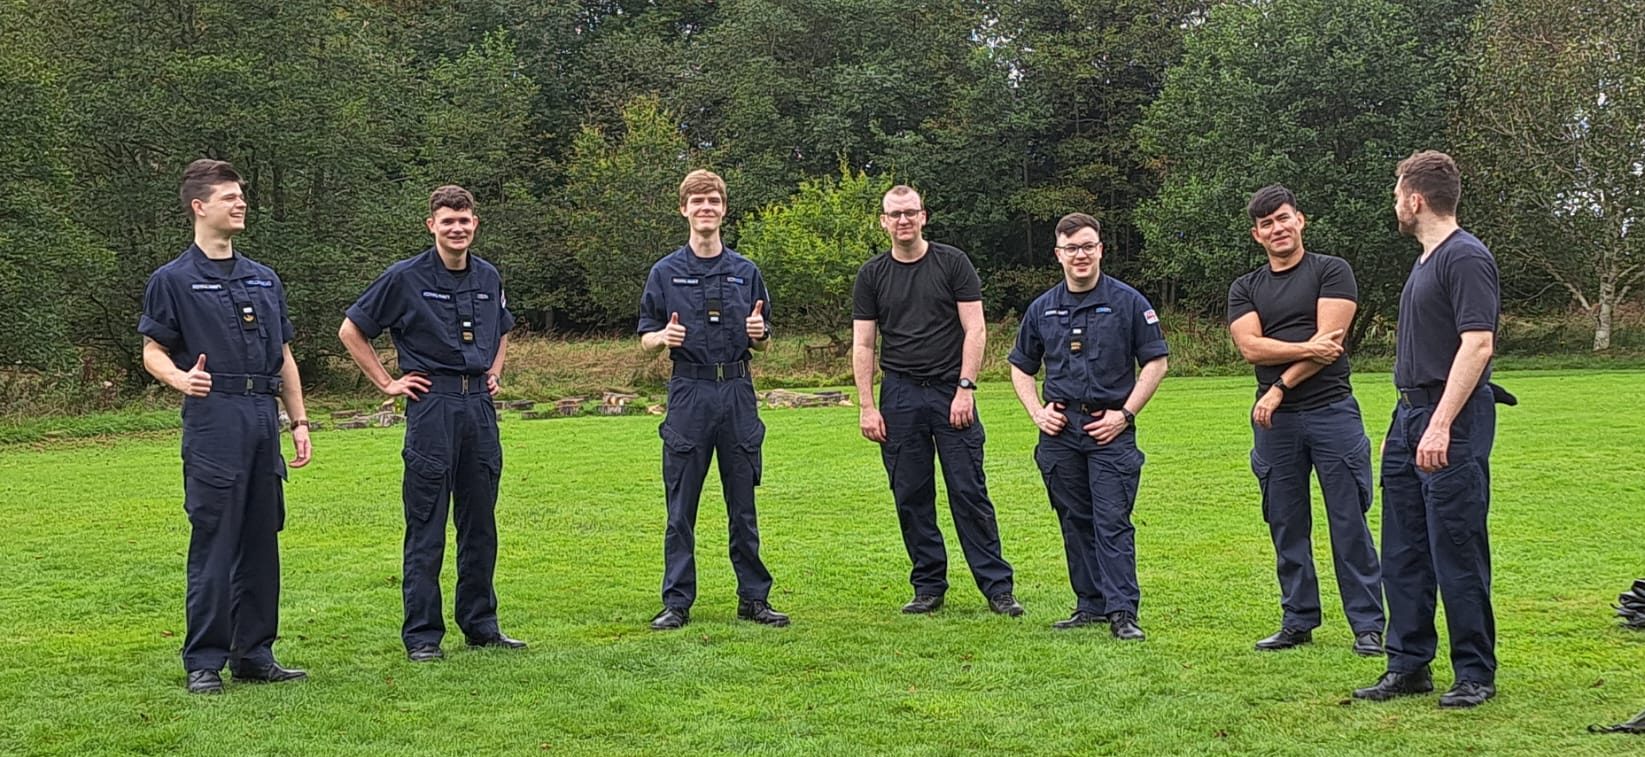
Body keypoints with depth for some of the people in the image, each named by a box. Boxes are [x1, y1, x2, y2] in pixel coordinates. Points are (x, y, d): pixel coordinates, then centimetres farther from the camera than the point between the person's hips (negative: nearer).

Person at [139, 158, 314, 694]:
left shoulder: (264, 279, 18)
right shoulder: (174, 280, 1)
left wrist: (299, 422, 15)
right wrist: (181, 378, -23)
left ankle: (254, 654, 16)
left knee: (262, 542, 8)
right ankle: (203, 662, 3)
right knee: (213, 544, -5)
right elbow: (153, 351, -1)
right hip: (214, 418, -6)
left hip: (264, 419, 6)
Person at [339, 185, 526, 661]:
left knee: (480, 524, 11)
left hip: (480, 406, 5)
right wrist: (386, 383, -2)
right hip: (432, 407, -5)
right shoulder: (405, 278, -5)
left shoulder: (488, 278, 11)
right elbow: (351, 331, 1)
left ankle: (480, 625, 21)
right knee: (426, 529, -1)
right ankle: (422, 634, 5)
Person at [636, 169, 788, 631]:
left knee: (743, 506, 6)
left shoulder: (746, 272, 10)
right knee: (680, 509, 1)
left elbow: (763, 347, 13)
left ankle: (754, 598, 13)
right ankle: (677, 602, 9)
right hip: (689, 394, -1)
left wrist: (759, 333, -10)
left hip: (738, 393, 1)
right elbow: (646, 341, 6)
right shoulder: (665, 273, 5)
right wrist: (665, 337, -16)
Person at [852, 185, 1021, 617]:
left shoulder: (952, 263, 2)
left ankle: (997, 587, 2)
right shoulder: (873, 275, 7)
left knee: (970, 493, -3)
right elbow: (863, 345, 6)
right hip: (899, 395, 2)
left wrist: (965, 389, -10)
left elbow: (974, 330, -2)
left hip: (951, 391, -2)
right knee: (911, 497, 5)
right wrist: (867, 407, -2)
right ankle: (928, 588, 15)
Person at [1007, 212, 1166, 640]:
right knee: (1075, 522, 8)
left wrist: (1124, 414, -7)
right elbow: (1020, 366, 19)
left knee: (1112, 521, -8)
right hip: (1059, 431, 4)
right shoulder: (1042, 308, 10)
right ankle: (1091, 605, 17)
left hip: (1110, 429, -4)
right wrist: (1037, 412, 4)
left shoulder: (1127, 302, 0)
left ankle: (1122, 612, -8)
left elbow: (1155, 361, 1)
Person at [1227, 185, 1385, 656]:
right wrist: (1306, 349, -15)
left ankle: (1367, 625, 4)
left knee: (1350, 522, -2)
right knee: (1287, 526, 8)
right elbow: (1251, 348, -2)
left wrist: (1280, 388, -11)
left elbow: (1330, 341, -8)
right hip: (1275, 421, 4)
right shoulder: (1245, 289, 14)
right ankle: (1298, 622, 18)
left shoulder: (1331, 272, 4)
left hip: (1332, 411, -4)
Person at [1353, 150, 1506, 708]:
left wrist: (1441, 424, -26)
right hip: (1410, 416, 10)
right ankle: (1408, 664, 18)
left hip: (1451, 422, -10)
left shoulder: (1466, 258, -13)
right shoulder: (1426, 262, 18)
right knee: (1403, 552, 10)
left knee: (1457, 552, -4)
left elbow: (1477, 344, -21)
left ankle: (1475, 672, 6)